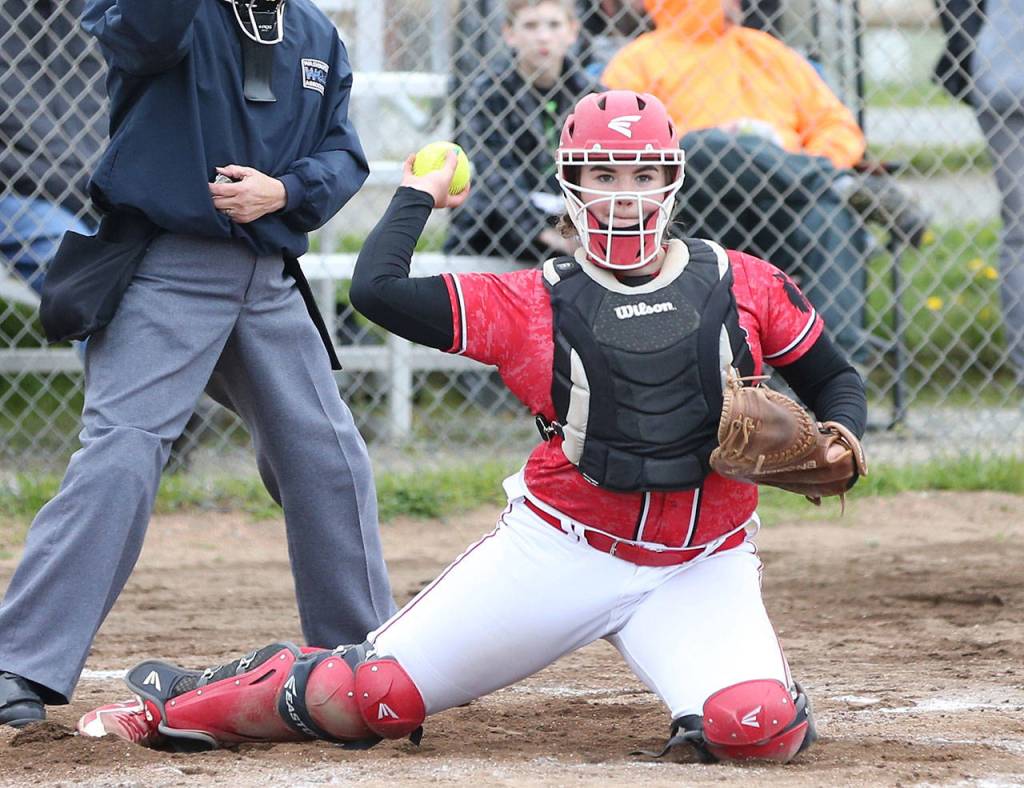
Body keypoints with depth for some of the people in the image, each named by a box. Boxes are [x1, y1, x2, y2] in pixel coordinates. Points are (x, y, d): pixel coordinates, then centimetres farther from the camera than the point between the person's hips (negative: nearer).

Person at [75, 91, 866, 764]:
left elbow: (836, 380, 12)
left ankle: (754, 667, 9)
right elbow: (377, 288, -11)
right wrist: (420, 193, 4)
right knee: (371, 695, -4)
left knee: (756, 727, -29)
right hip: (561, 545, 0)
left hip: (701, 566, 0)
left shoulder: (743, 285, 2)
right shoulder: (535, 304, -2)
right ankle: (178, 705, 22)